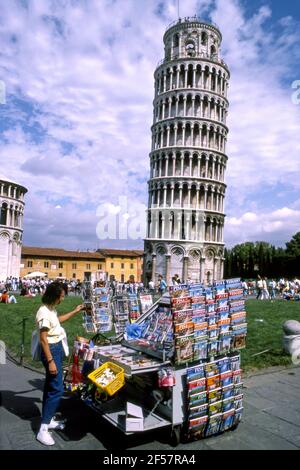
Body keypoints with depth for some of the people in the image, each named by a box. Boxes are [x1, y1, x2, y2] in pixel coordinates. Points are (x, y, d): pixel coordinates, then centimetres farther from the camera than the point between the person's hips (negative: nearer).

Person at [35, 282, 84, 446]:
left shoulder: (51, 309, 4)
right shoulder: (44, 313, -24)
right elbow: (43, 340, -24)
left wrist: (75, 311, 29)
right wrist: (50, 361, -23)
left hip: (57, 349, 10)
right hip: (52, 351, -10)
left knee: (50, 387, 19)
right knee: (57, 389, -7)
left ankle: (48, 420, 32)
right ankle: (43, 430, 0)